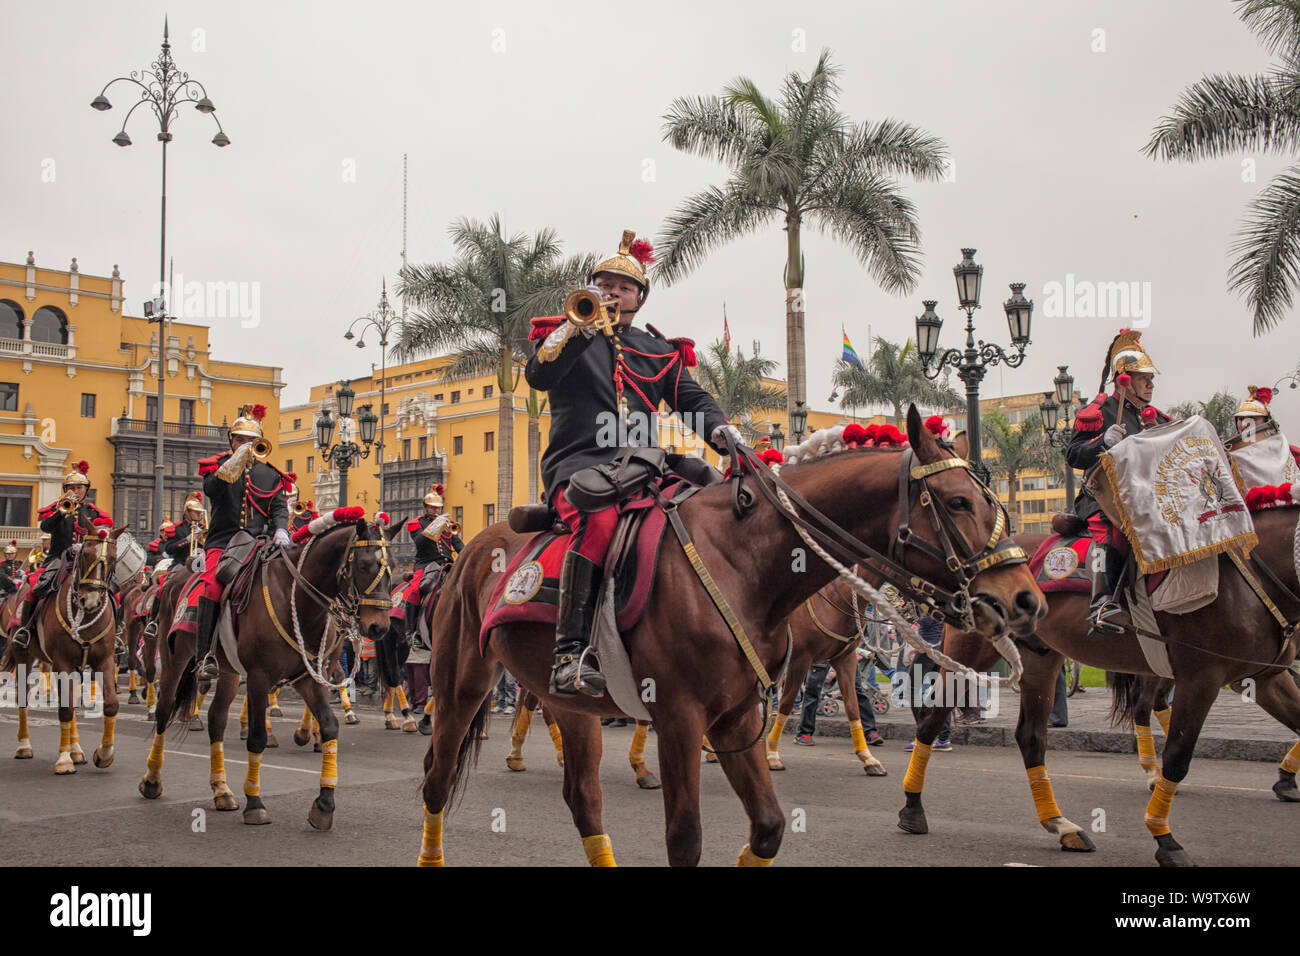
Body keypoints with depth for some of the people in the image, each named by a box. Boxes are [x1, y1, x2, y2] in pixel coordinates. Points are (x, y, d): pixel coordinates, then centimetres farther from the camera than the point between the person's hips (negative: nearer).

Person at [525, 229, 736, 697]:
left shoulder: (658, 351, 24)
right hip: (579, 463, -4)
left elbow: (692, 398, 16)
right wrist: (581, 329, -15)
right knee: (601, 520, -38)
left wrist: (721, 429, -5)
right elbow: (538, 376, -5)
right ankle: (569, 655, -39)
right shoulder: (565, 334, 14)